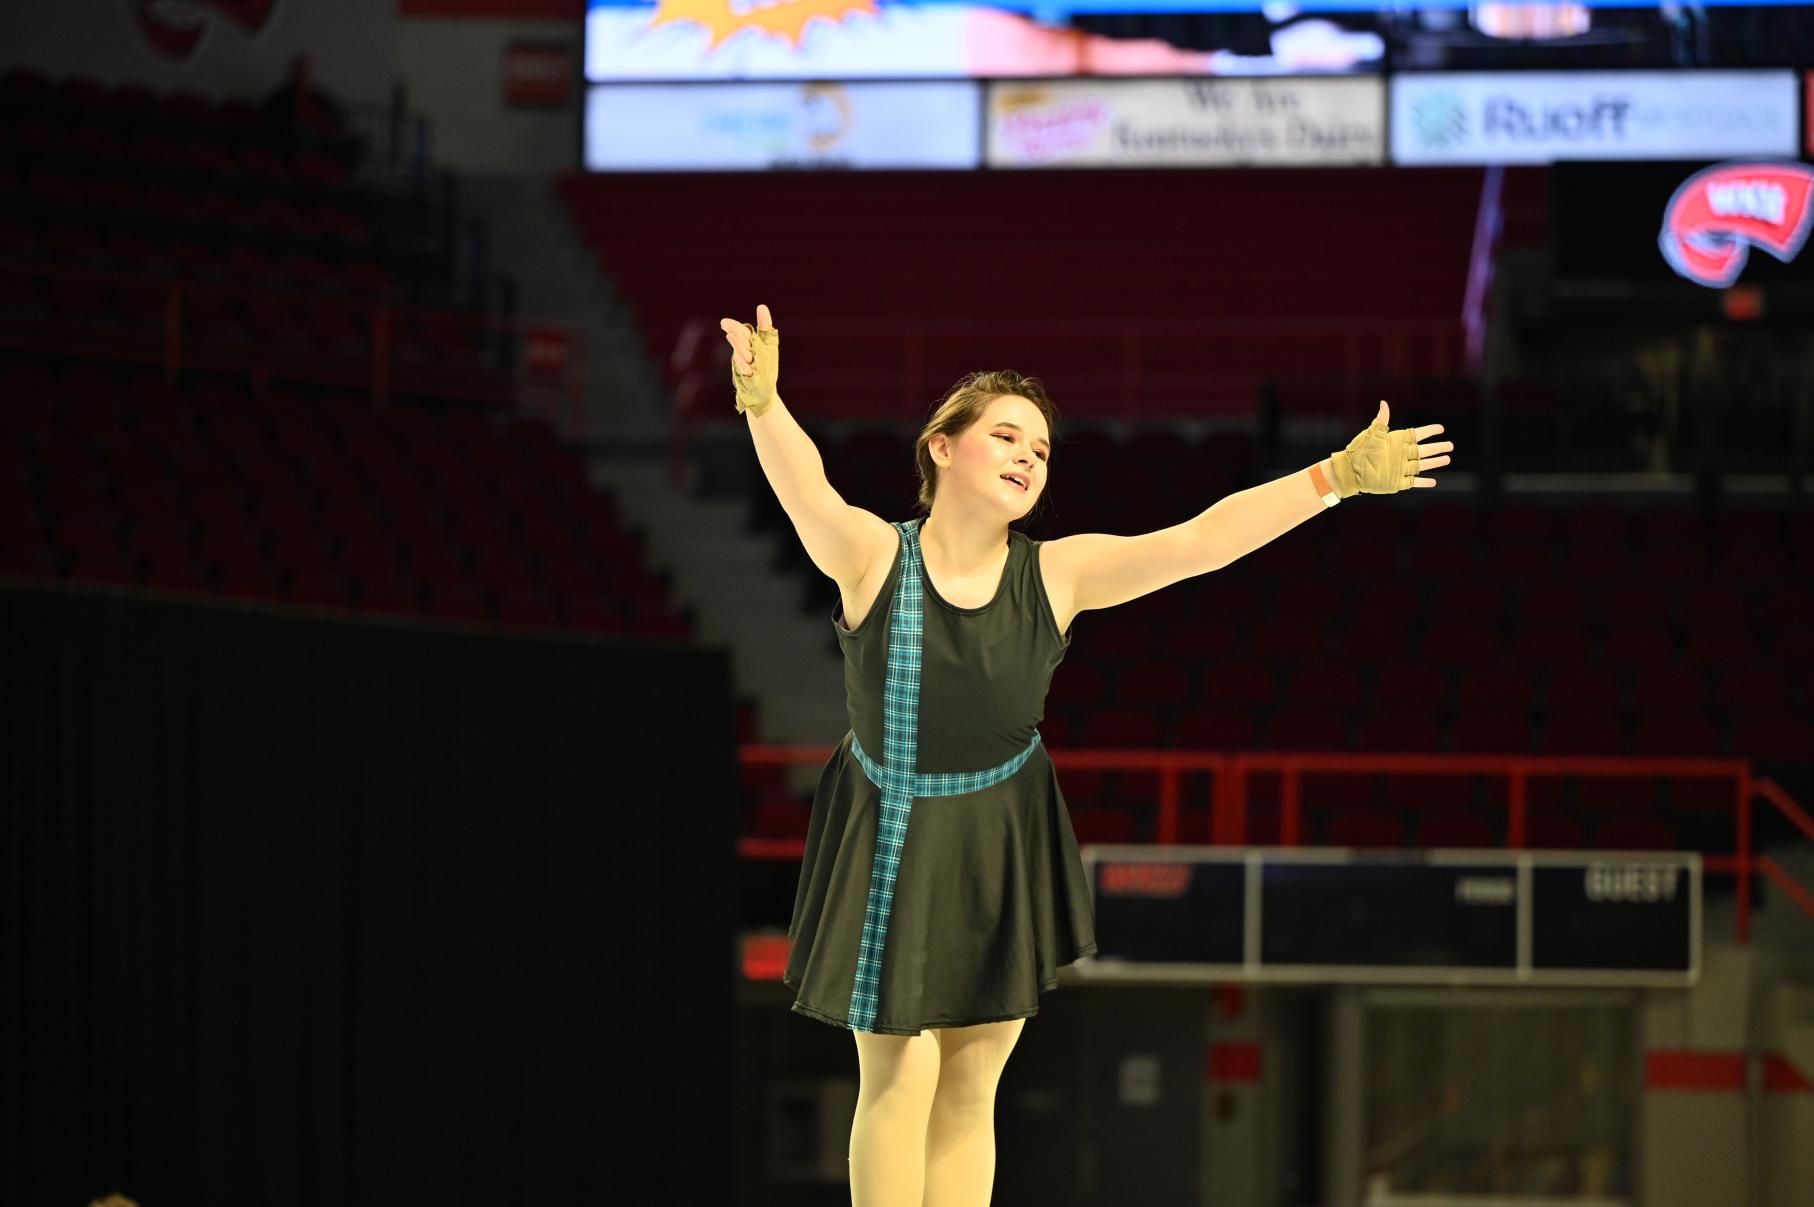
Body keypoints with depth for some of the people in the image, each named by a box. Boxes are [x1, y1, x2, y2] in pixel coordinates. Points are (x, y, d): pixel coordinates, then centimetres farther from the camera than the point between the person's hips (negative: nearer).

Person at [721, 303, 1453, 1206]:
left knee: (972, 1087, 8)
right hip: (892, 837, -3)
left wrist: (1337, 477, -19)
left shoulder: (1058, 574, -7)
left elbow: (1200, 540, -11)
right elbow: (805, 491, -34)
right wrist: (763, 405, -56)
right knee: (900, 1076, -4)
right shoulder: (871, 556, -15)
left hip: (1005, 847, 3)